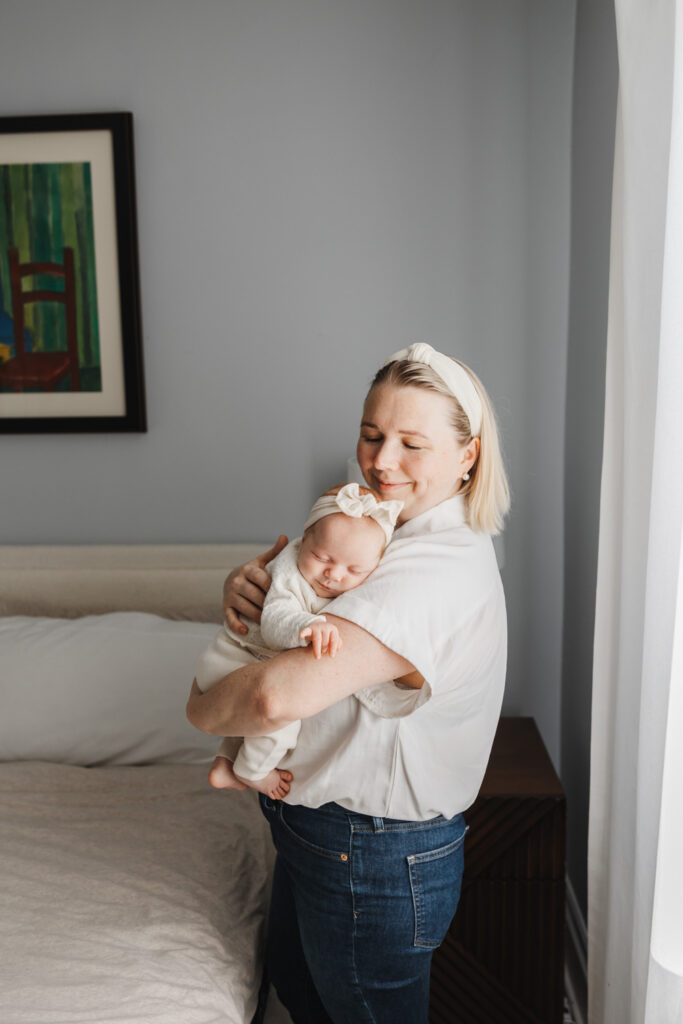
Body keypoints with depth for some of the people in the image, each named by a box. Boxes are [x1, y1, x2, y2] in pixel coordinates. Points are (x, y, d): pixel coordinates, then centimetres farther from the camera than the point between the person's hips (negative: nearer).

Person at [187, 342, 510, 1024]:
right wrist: (244, 584, -16)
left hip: (376, 860, -9)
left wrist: (204, 707, -19)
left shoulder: (440, 571, -32)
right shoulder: (379, 525, 0)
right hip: (315, 826, 9)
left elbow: (280, 694, -41)